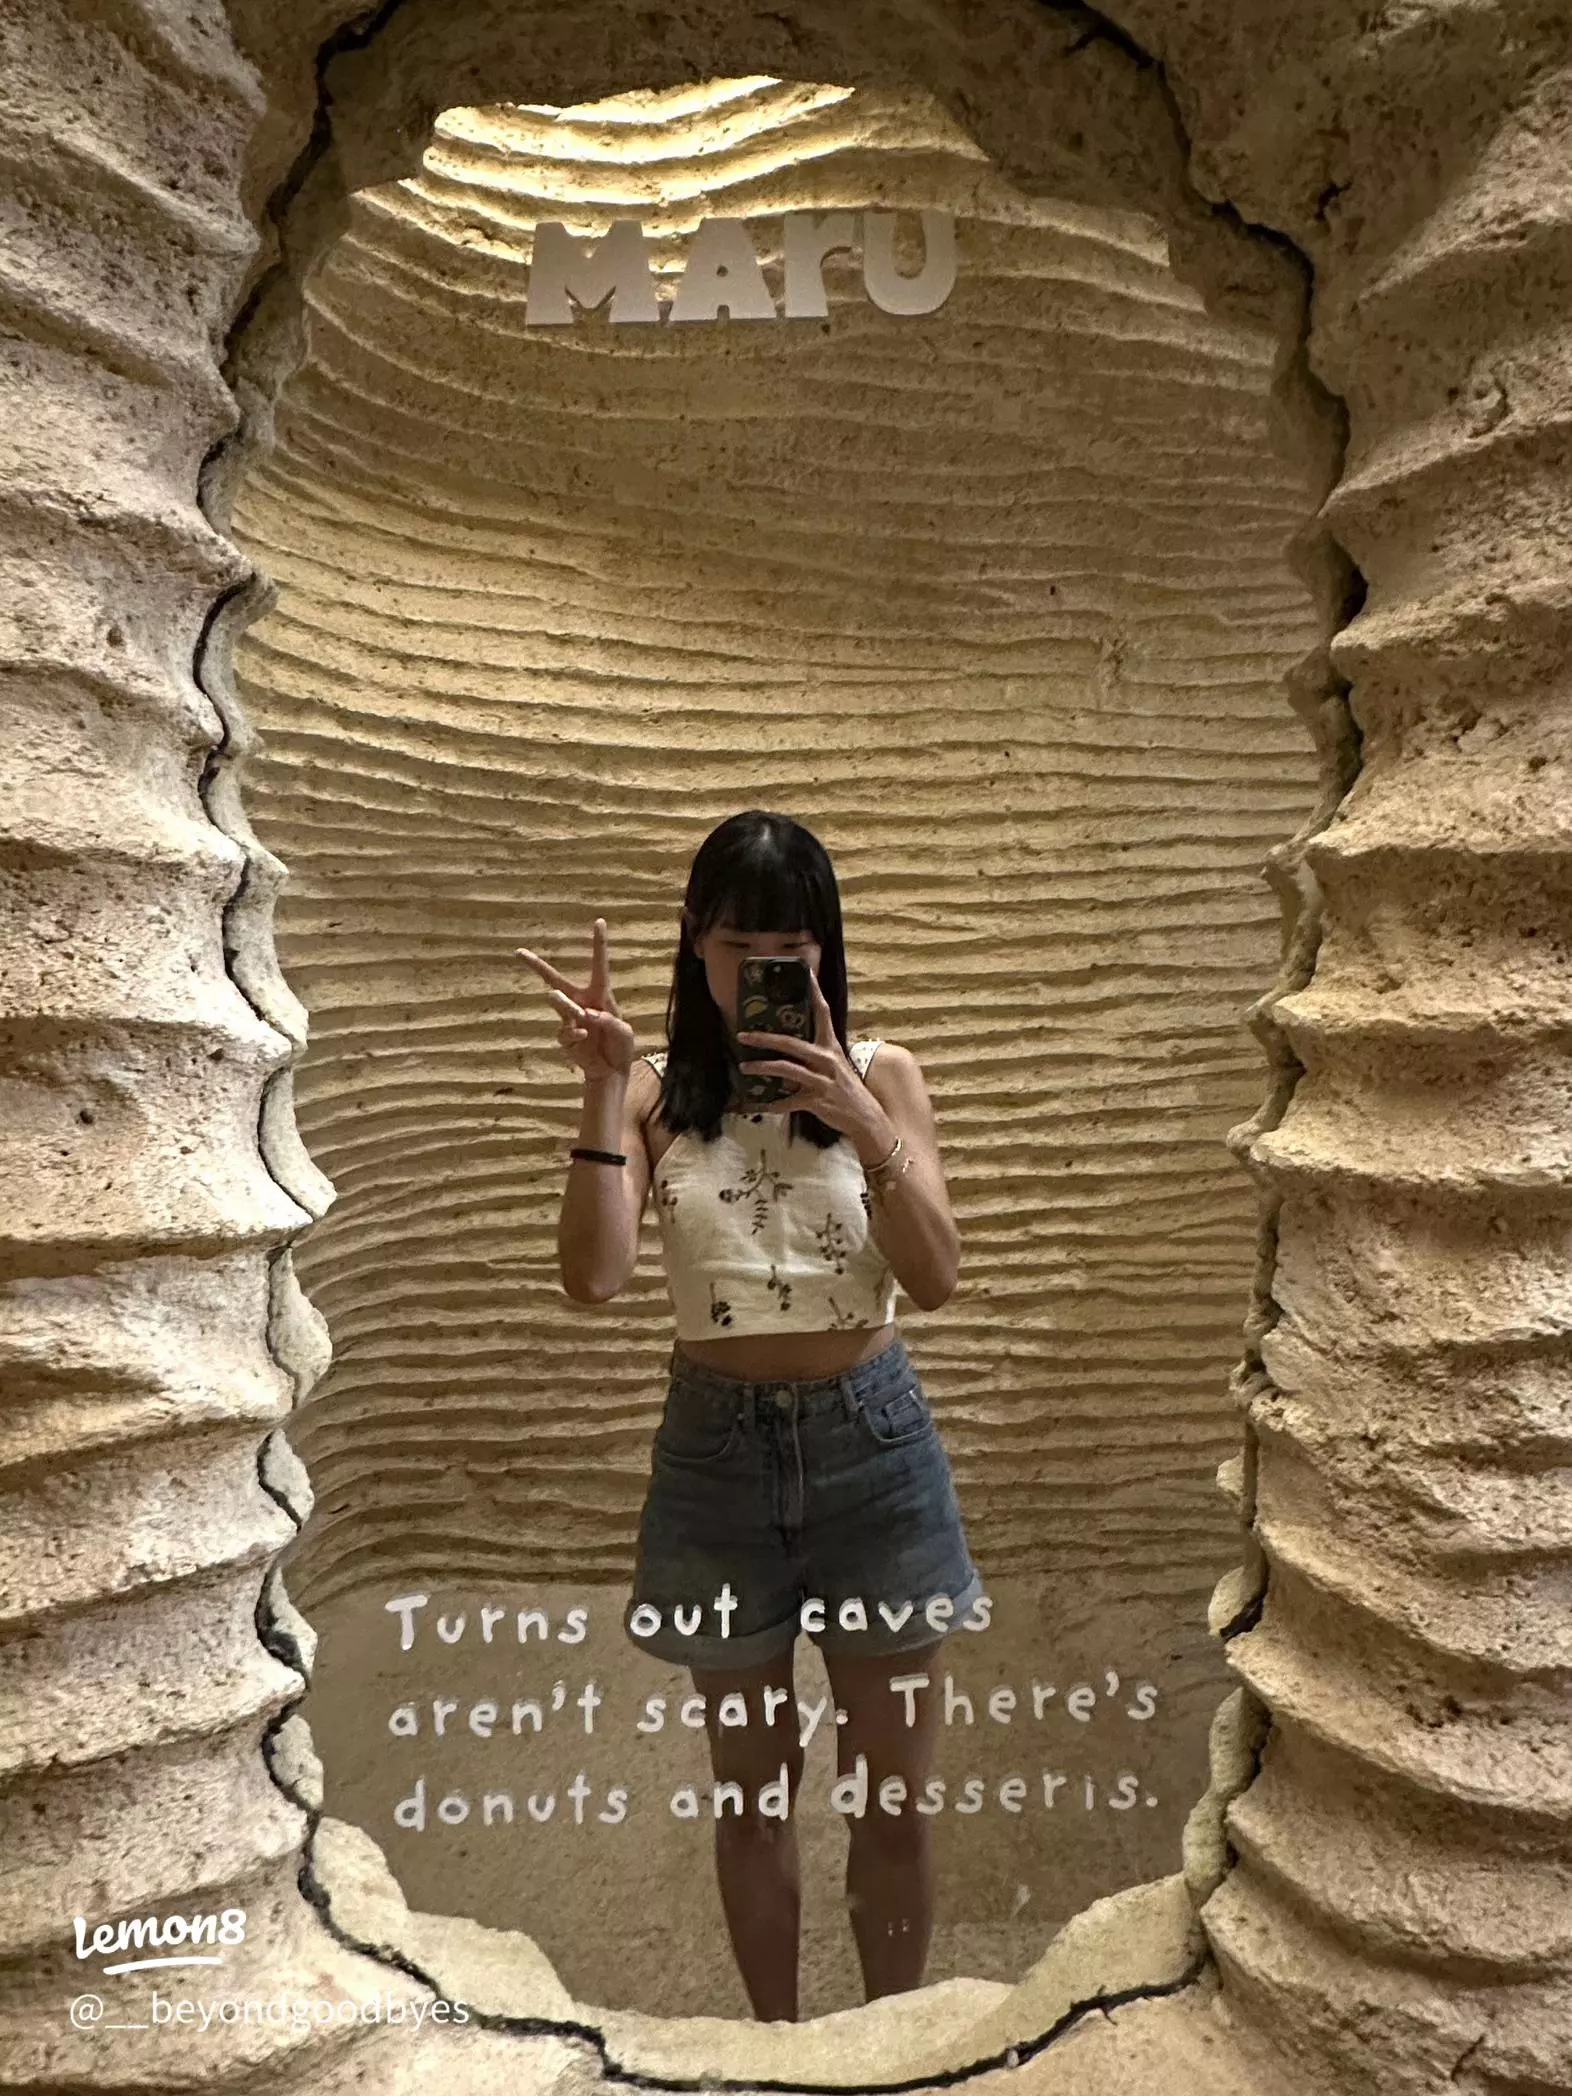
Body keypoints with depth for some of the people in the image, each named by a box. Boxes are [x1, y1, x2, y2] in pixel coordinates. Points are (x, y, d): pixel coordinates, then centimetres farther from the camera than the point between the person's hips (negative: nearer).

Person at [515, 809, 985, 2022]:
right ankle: (777, 2041, 40)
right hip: (718, 1446, 0)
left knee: (895, 1793, 12)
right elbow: (595, 1280, -16)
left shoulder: (881, 1073, -4)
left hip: (870, 1437, 0)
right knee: (752, 1786, 17)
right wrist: (605, 1089, -22)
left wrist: (866, 1123, -25)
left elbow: (937, 1279, -11)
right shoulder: (658, 1095, -4)